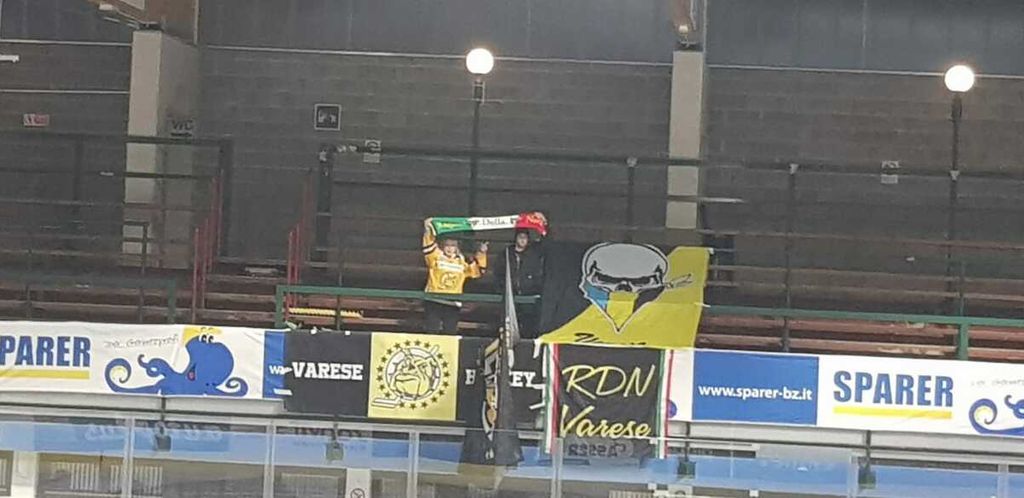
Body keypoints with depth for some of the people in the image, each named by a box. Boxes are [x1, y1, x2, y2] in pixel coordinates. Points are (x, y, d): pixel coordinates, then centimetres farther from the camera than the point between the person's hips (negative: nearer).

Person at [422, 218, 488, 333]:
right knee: (432, 332, -3)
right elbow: (428, 247, -15)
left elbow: (477, 271, 12)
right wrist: (428, 231, -31)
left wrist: (481, 255, -1)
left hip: (453, 304, 3)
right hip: (433, 302, -3)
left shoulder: (462, 261, 11)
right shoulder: (435, 257, 1)